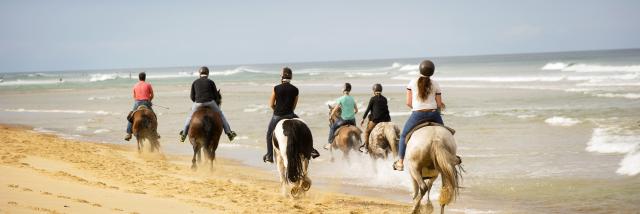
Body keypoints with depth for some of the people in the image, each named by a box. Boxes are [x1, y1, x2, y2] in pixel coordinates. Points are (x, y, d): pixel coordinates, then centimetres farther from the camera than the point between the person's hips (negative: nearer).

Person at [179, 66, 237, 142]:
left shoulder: (195, 83, 7)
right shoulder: (211, 82, 2)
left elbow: (192, 97, 9)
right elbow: (216, 95, 4)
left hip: (198, 104, 1)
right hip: (210, 103, -1)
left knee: (190, 117, 25)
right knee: (221, 115, 18)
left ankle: (184, 134, 28)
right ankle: (228, 132, 14)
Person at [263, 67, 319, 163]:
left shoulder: (276, 88, -9)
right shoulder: (295, 89, -2)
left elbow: (271, 105, -2)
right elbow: (294, 105, 5)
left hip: (277, 116, -1)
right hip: (290, 115, 1)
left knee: (269, 134, 21)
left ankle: (269, 156, 26)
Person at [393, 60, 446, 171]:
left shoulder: (412, 83, 2)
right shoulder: (435, 84, 3)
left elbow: (408, 103, 2)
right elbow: (439, 104, 4)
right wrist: (441, 106, 27)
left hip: (417, 115, -1)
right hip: (433, 114, 1)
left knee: (404, 135, 19)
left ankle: (400, 162, 18)